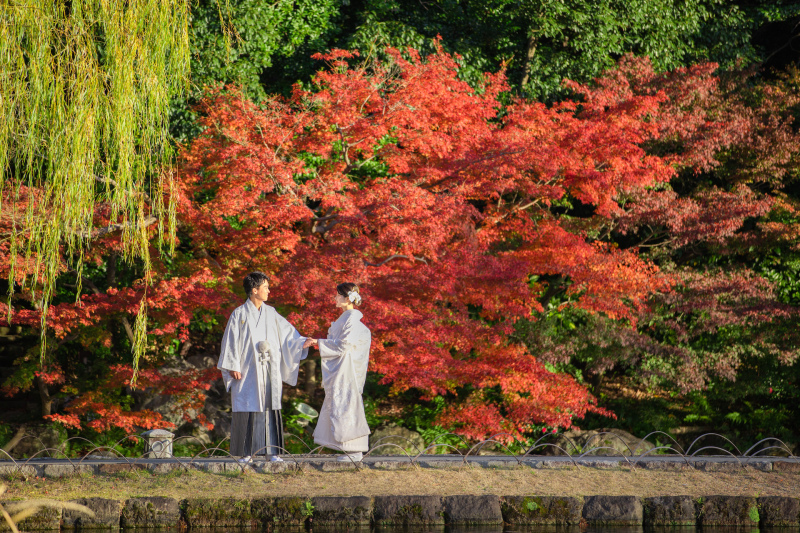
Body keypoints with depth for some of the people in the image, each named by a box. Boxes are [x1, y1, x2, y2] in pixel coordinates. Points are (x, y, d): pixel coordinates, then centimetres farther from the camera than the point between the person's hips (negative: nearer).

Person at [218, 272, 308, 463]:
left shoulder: (271, 313, 11)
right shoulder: (239, 314, -1)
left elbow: (288, 334, 12)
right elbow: (231, 341, -2)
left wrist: (303, 343, -5)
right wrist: (233, 367, -8)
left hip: (269, 371, 4)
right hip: (248, 371, -4)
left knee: (270, 408, 1)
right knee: (248, 410, -4)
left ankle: (272, 450, 4)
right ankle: (246, 452, 0)